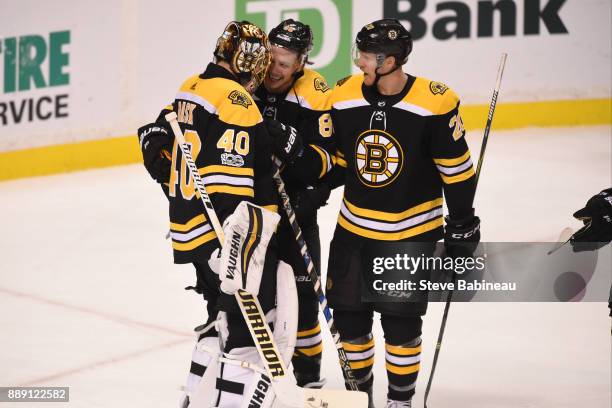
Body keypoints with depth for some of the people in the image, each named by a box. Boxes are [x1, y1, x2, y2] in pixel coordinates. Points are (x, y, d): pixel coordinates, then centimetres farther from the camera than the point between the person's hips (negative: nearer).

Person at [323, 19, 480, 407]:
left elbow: (456, 168, -8)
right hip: (354, 228, 4)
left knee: (401, 322, 2)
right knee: (348, 314, 9)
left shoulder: (434, 104, -18)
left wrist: (462, 224, -4)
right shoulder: (344, 98, -6)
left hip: (412, 232, -4)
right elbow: (336, 162, 7)